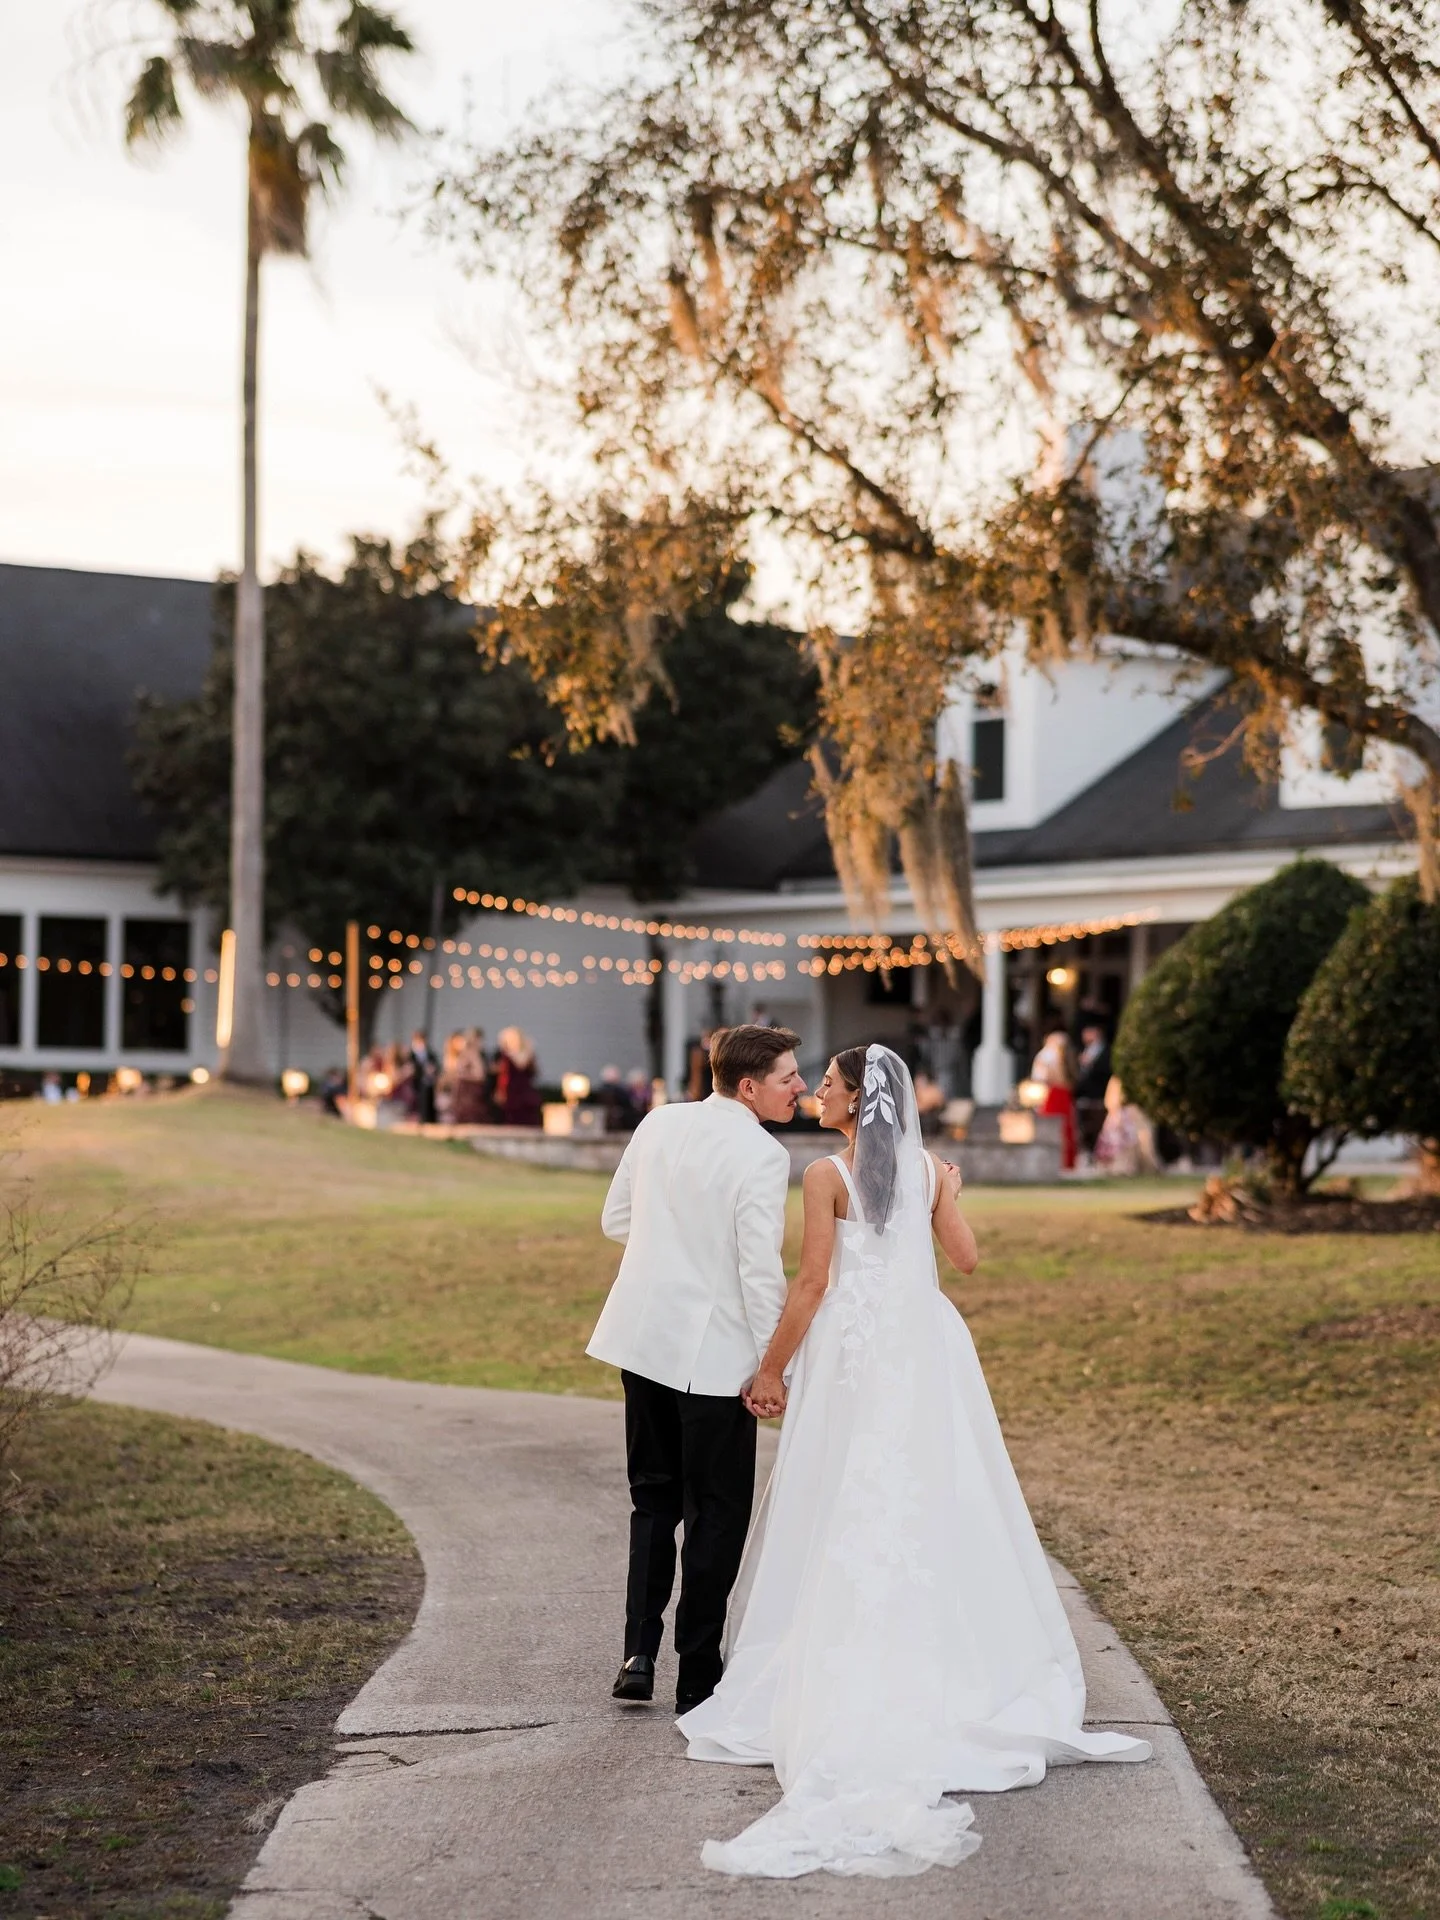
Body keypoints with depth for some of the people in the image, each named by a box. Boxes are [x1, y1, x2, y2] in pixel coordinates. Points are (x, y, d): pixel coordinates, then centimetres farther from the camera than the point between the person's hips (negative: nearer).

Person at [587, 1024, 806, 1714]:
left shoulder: (660, 1123, 4)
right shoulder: (761, 1156, -16)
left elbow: (615, 1219, 12)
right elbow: (761, 1268, -18)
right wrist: (771, 1365, -11)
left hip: (643, 1338, 6)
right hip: (714, 1351, -6)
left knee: (654, 1499, 19)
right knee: (717, 1510, 6)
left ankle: (638, 1654, 11)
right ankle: (697, 1676, 10)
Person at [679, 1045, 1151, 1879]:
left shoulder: (828, 1175, -11)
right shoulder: (928, 1166, 4)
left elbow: (812, 1284, -12)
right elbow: (967, 1256, 9)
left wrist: (771, 1369, -3)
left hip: (854, 1354, -5)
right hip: (924, 1349, 5)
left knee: (849, 1512, 2)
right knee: (935, 1504, 11)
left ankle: (853, 1683, 4)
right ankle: (957, 1668, 15)